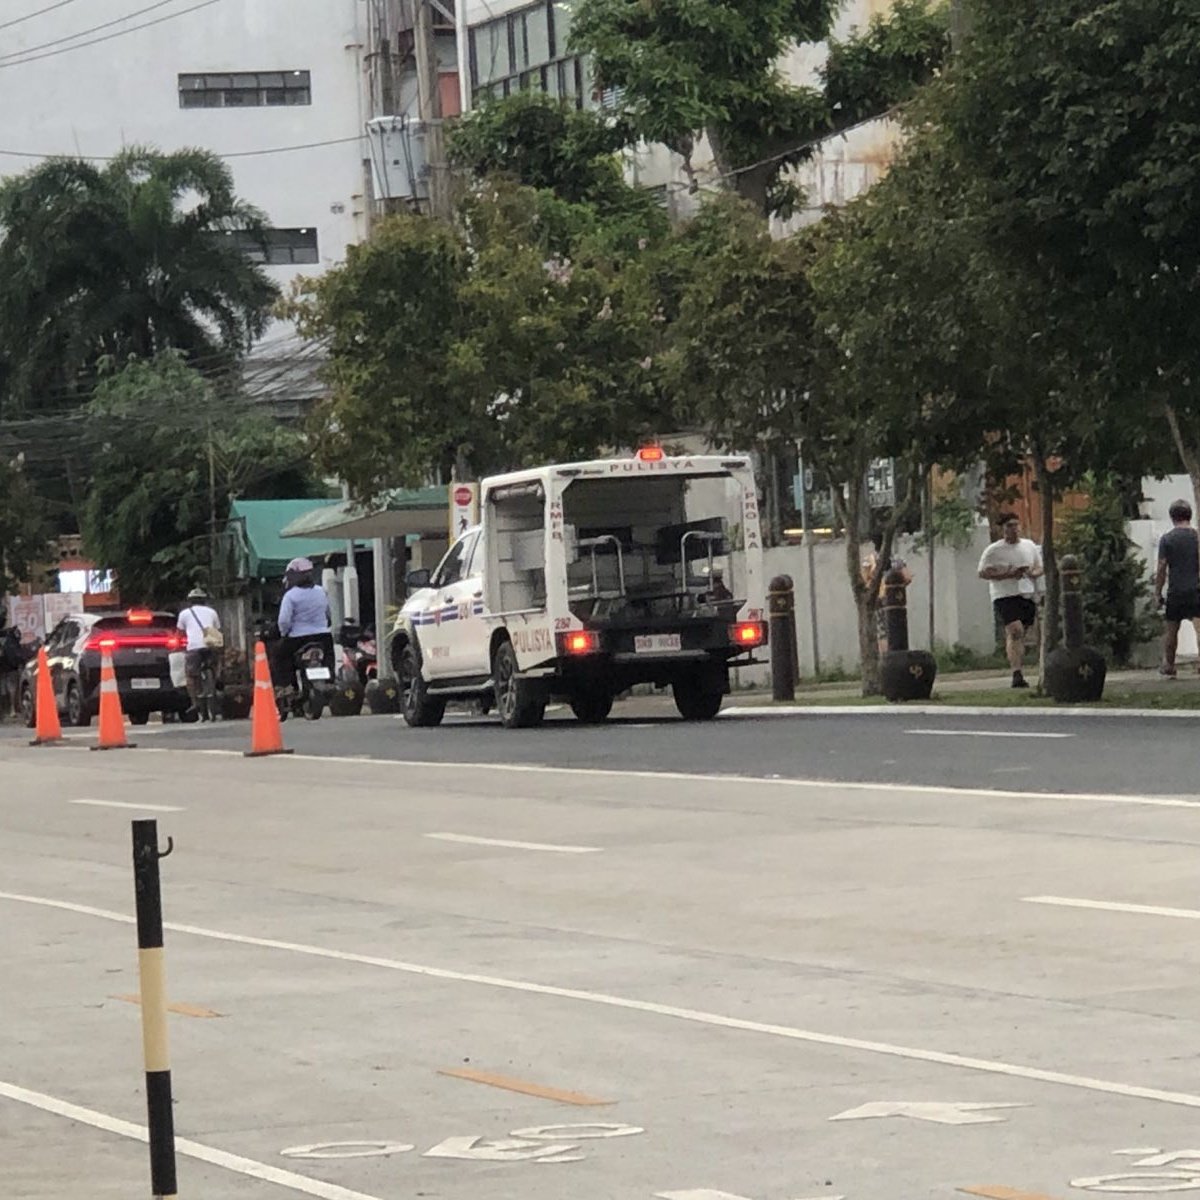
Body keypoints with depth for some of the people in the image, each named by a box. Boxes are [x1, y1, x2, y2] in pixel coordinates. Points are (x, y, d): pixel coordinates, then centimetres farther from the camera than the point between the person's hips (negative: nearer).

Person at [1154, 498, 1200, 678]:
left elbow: (1162, 568, -3)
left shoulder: (1166, 539, -1)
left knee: (1171, 629, 14)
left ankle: (1168, 665, 24)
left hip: (1175, 591, 0)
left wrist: (1157, 593, 3)